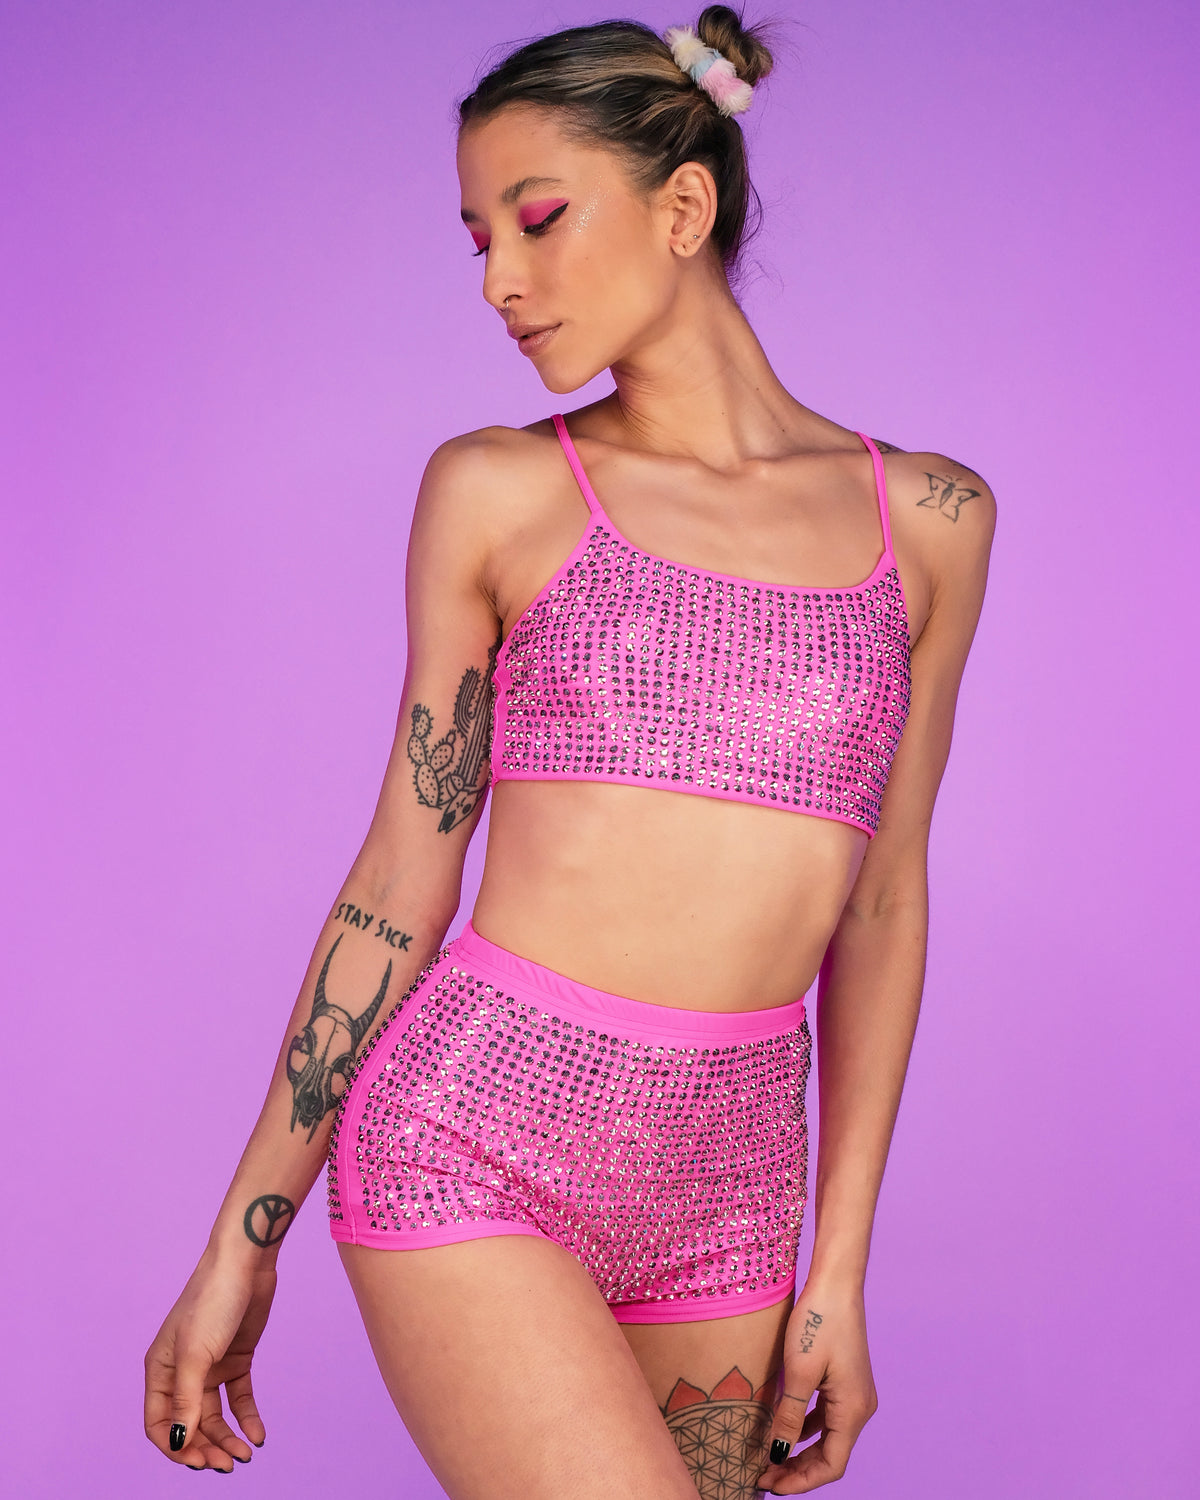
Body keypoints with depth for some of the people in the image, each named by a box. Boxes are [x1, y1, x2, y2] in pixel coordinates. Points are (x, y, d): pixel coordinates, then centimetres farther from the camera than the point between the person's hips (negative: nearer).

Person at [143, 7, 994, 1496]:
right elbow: (404, 875, 3)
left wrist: (839, 1269, 8)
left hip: (718, 1189, 3)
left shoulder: (927, 517, 5)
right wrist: (242, 1239, 4)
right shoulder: (499, 490, 0)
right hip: (470, 1137, -3)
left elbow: (879, 901, 8)